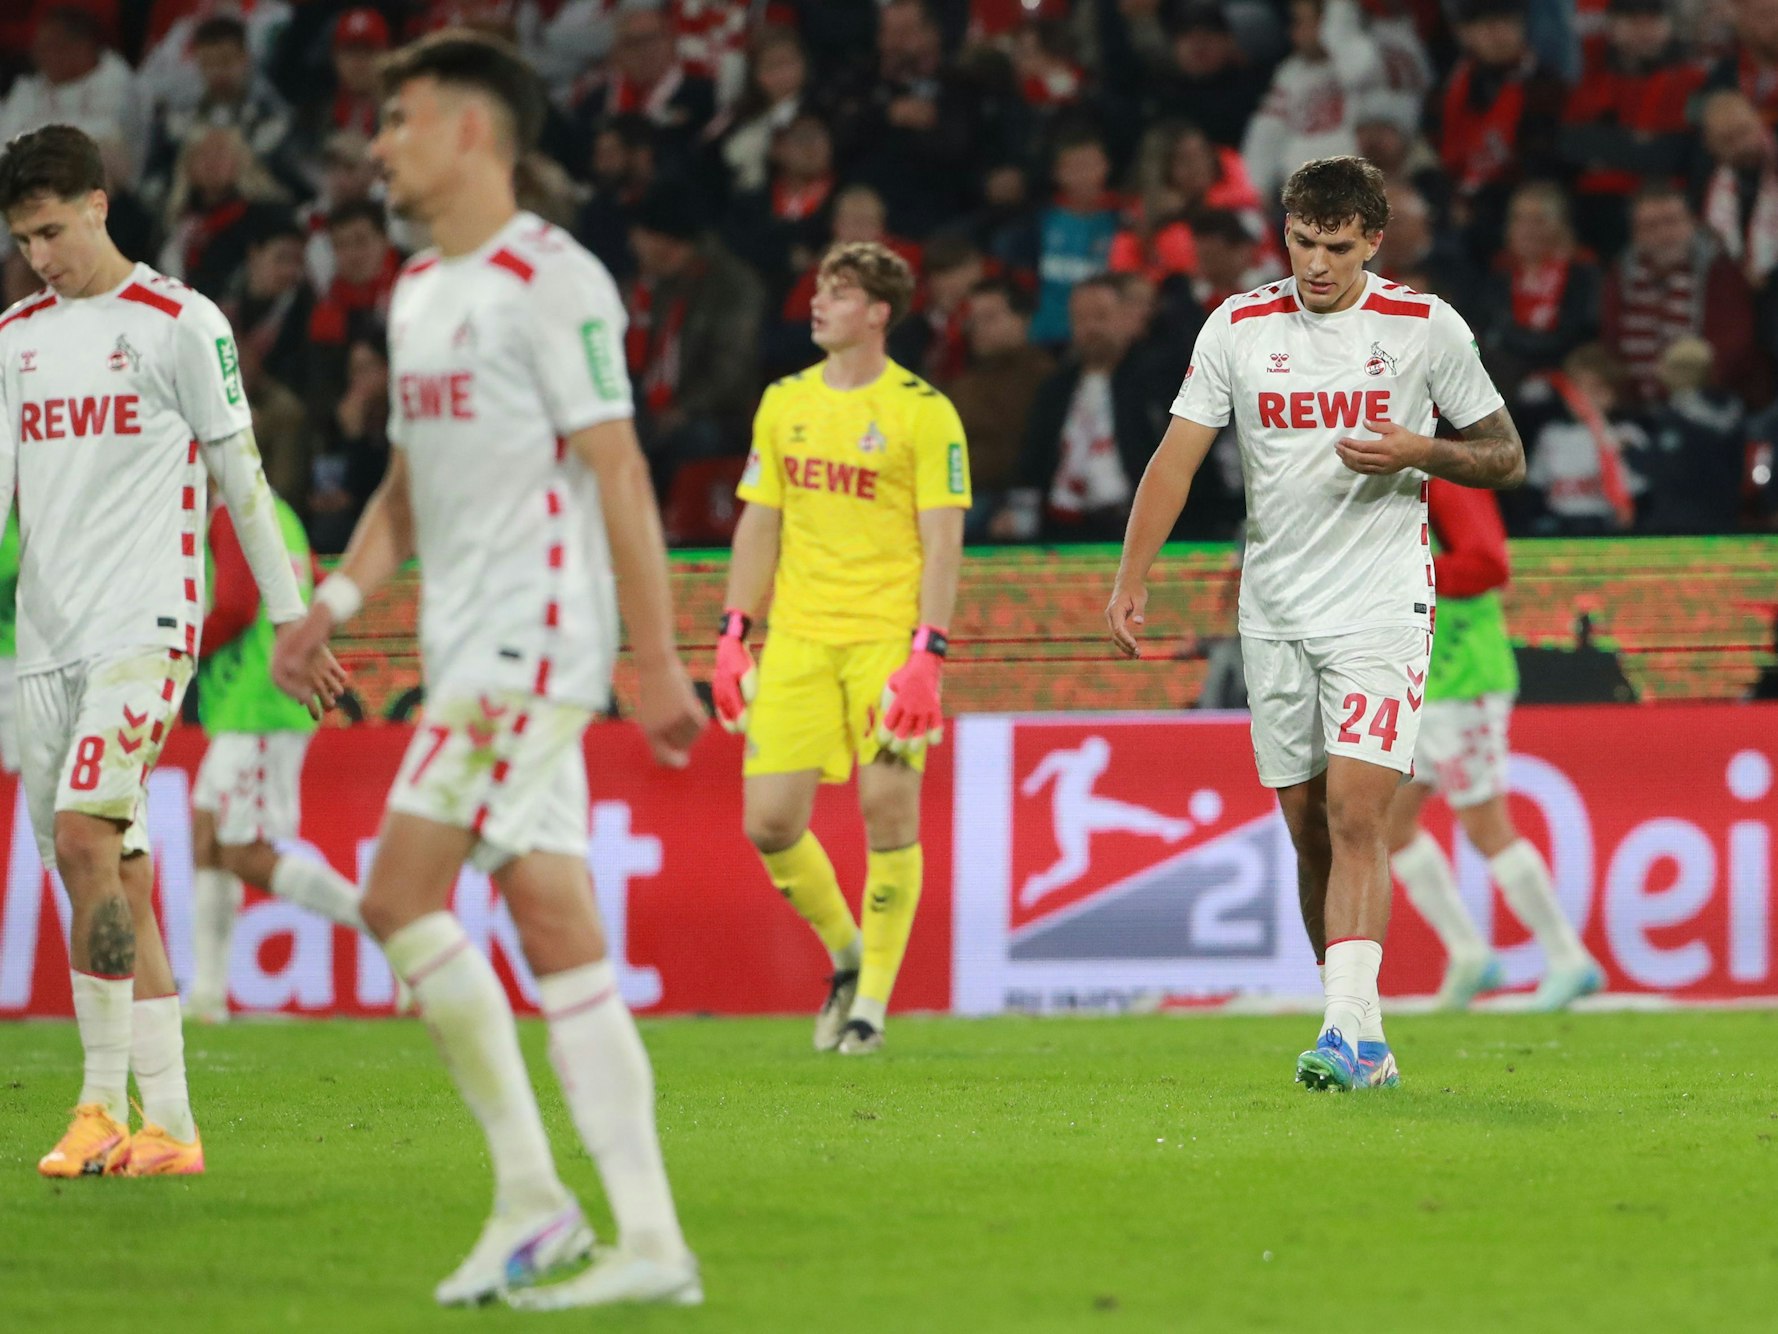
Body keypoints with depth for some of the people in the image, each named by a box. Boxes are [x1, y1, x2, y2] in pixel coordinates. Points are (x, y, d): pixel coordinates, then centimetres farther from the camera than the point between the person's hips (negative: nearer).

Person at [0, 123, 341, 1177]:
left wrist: (291, 618, 3)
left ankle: (106, 1099, -17)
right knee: (119, 886, 3)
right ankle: (168, 1125, 5)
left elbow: (241, 478, 2)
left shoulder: (181, 323, -1)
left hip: (145, 625, -6)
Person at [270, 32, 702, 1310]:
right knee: (555, 928, 4)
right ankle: (651, 1241, 5)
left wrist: (659, 663, -16)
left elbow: (617, 474, -13)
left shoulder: (552, 280, -9)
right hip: (469, 648, 9)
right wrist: (338, 601, 10)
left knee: (404, 892, -15)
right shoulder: (417, 292, 18)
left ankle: (530, 1190, -8)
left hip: (539, 637, -9)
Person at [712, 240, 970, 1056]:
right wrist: (733, 636, 8)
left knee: (887, 808, -6)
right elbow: (759, 525, 15)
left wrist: (927, 654, -15)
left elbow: (942, 543, -7)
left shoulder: (923, 413, -4)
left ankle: (873, 1001, 6)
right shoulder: (784, 403, 11)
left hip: (886, 638, -4)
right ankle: (847, 955, 21)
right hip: (796, 638, 4)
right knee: (769, 821, -3)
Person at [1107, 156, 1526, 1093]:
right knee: (1310, 832, 6)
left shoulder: (1426, 327, -2)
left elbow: (1506, 457, 5)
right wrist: (1131, 583, -8)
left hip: (1382, 604, -3)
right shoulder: (1238, 328, 3)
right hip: (1275, 616, 3)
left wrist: (1418, 454, -15)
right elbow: (1177, 457, 2)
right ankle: (1360, 1039, 16)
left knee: (1355, 815, -17)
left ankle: (1350, 1032, -23)